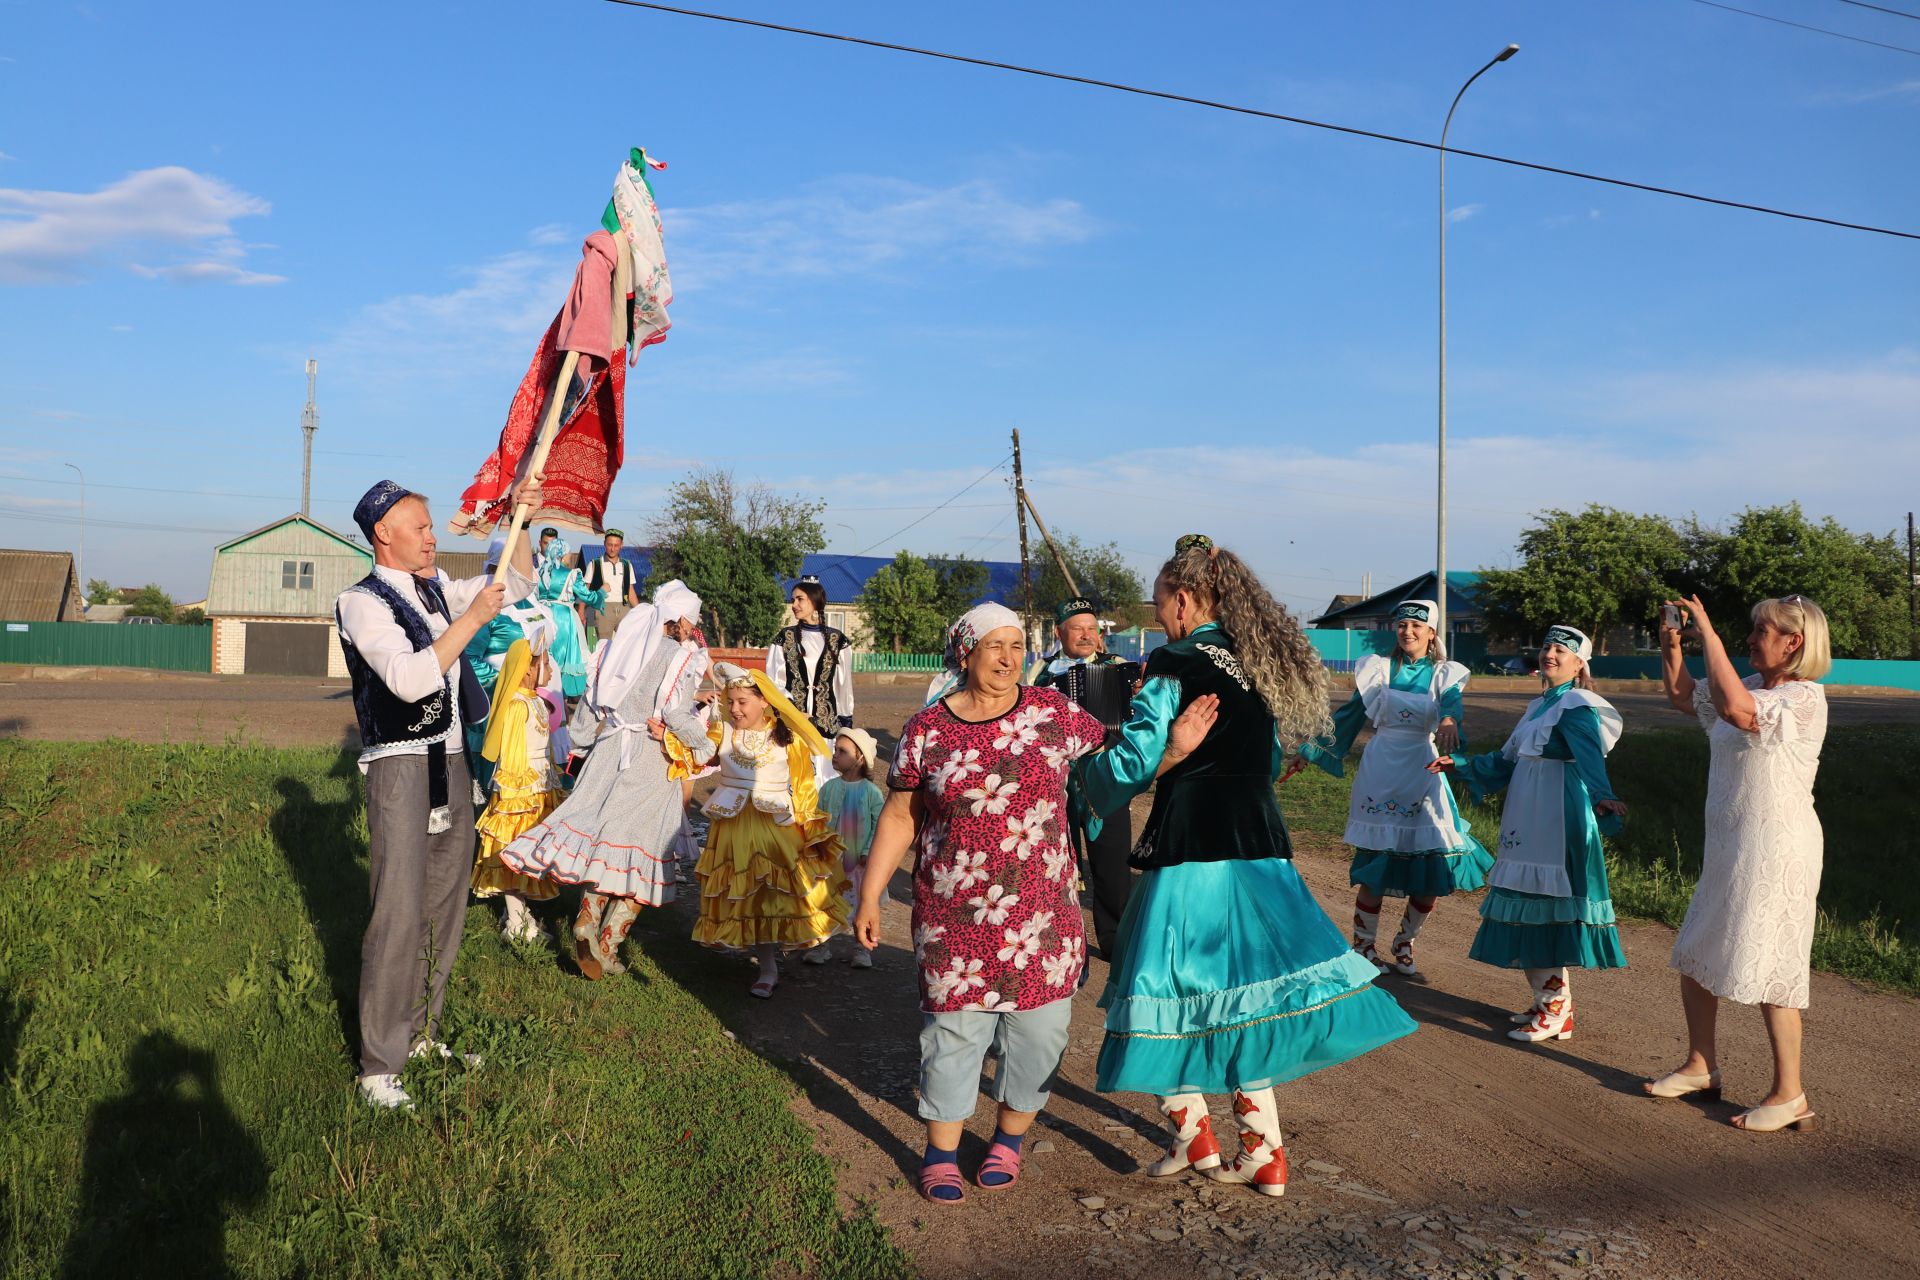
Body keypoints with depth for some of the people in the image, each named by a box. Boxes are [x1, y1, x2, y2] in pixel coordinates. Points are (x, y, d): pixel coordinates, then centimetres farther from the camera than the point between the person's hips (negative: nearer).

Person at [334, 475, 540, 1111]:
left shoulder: (438, 590, 13)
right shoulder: (362, 602, -10)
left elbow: (518, 584, 19)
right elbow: (409, 680, -24)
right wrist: (473, 617, -22)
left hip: (450, 762, 8)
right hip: (399, 767, -8)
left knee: (445, 905, 12)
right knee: (399, 915, -10)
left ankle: (422, 1032, 25)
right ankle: (378, 1067, -2)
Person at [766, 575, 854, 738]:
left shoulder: (836, 639, 7)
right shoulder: (783, 638, 5)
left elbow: (844, 683, 10)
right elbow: (774, 682, 1)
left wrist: (846, 719, 8)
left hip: (827, 721, 1)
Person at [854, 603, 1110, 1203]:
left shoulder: (1052, 712, 0)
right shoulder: (927, 729, -1)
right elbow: (899, 817, 3)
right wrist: (870, 896, 2)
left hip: (1041, 915, 1)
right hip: (955, 917, -1)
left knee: (1036, 1030, 8)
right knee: (954, 1028, 4)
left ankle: (1009, 1139, 30)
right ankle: (941, 1152, 22)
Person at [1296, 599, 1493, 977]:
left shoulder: (1445, 675, 4)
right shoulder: (1378, 669, 3)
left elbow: (1452, 702, -19)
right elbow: (1347, 716, 9)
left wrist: (1448, 721, -43)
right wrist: (1309, 753, 9)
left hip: (1423, 776, 1)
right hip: (1380, 775, -1)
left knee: (1435, 868, -1)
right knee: (1375, 868, -2)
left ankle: (1404, 943, 22)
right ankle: (1362, 948, 15)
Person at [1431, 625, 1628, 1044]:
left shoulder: (1577, 706, -10)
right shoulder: (1539, 706, 17)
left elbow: (1590, 757, -28)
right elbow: (1508, 759, 25)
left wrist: (1601, 797, -45)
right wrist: (1460, 765, 25)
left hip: (1560, 820, -9)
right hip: (1527, 821, 9)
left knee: (1549, 909, -7)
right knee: (1529, 910, 10)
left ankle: (1557, 1012, 0)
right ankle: (1547, 1000, 19)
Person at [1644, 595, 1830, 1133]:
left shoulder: (1804, 698, -16)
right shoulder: (1753, 688, 10)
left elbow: (1734, 708, -34)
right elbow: (1684, 695, 24)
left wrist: (1709, 634, -27)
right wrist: (1671, 643, 8)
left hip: (1776, 848, -9)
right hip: (1728, 846, 9)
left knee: (1767, 968, -4)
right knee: (1694, 956, 15)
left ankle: (1790, 1096, 9)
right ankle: (1701, 1067, 29)